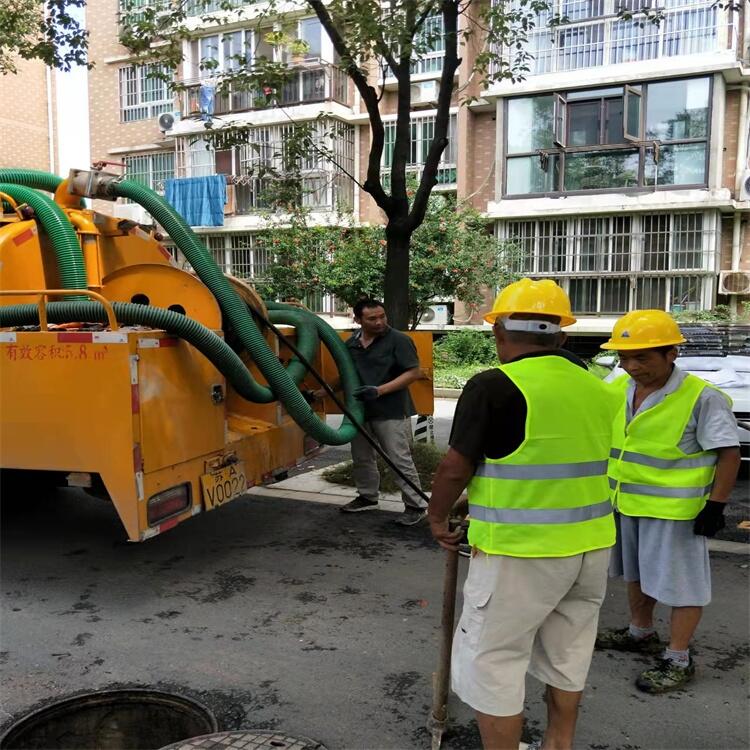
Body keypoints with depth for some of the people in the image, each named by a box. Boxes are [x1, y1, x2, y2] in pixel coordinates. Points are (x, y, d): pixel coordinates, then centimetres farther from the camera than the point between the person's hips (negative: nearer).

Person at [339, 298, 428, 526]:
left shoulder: (398, 340, -11)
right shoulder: (351, 344, 8)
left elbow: (414, 373, -15)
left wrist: (379, 390, -21)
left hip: (391, 412, -7)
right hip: (360, 410, 7)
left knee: (400, 461, -5)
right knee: (361, 457, 18)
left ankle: (416, 506, 6)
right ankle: (367, 497, 36)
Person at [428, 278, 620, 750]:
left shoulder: (495, 386, -16)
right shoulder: (597, 389, 5)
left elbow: (455, 469, -13)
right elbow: (575, 459, 12)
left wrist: (437, 518, 4)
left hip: (521, 550, -7)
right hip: (591, 543, 8)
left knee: (492, 658, 8)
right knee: (567, 653, 22)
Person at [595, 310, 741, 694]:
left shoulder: (701, 398, -20)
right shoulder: (618, 389, 0)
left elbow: (728, 453, -15)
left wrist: (716, 505, -17)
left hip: (674, 509, -7)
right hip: (624, 503, 7)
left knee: (680, 581, 5)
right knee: (637, 572, 22)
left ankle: (678, 659, 17)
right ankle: (641, 632, 41)